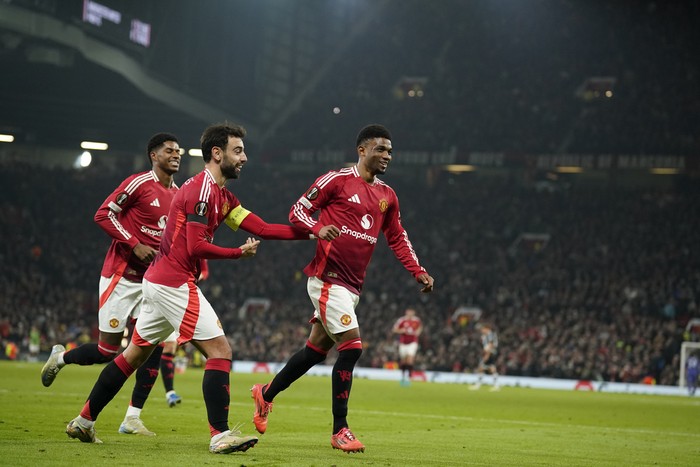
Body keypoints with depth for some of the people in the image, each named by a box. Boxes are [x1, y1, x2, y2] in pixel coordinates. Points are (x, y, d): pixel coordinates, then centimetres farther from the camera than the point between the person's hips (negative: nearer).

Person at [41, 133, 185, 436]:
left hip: (151, 280, 7)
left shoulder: (179, 194, 12)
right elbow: (103, 214, -14)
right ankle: (60, 357, 27)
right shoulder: (140, 183, -11)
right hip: (120, 276, -7)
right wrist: (135, 245, -20)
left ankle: (132, 419, 0)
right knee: (107, 351, -4)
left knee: (154, 347, -6)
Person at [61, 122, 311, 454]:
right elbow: (196, 247, -20)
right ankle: (220, 435, -12)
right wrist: (240, 253, -9)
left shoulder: (222, 196, 17)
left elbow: (263, 229, 11)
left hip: (158, 281, 10)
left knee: (135, 353, 17)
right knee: (220, 351, -9)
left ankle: (84, 421, 23)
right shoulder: (203, 189, -13)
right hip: (175, 282, -10)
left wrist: (311, 231, 3)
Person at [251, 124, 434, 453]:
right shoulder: (337, 180, -6)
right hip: (328, 277, -8)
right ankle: (340, 430, -8)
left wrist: (418, 272, 9)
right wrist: (319, 229, -23)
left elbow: (397, 239, 21)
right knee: (352, 346, -15)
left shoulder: (387, 196, 14)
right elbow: (298, 211, -3)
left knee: (317, 349, 14)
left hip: (352, 286, 8)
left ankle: (266, 394, 35)